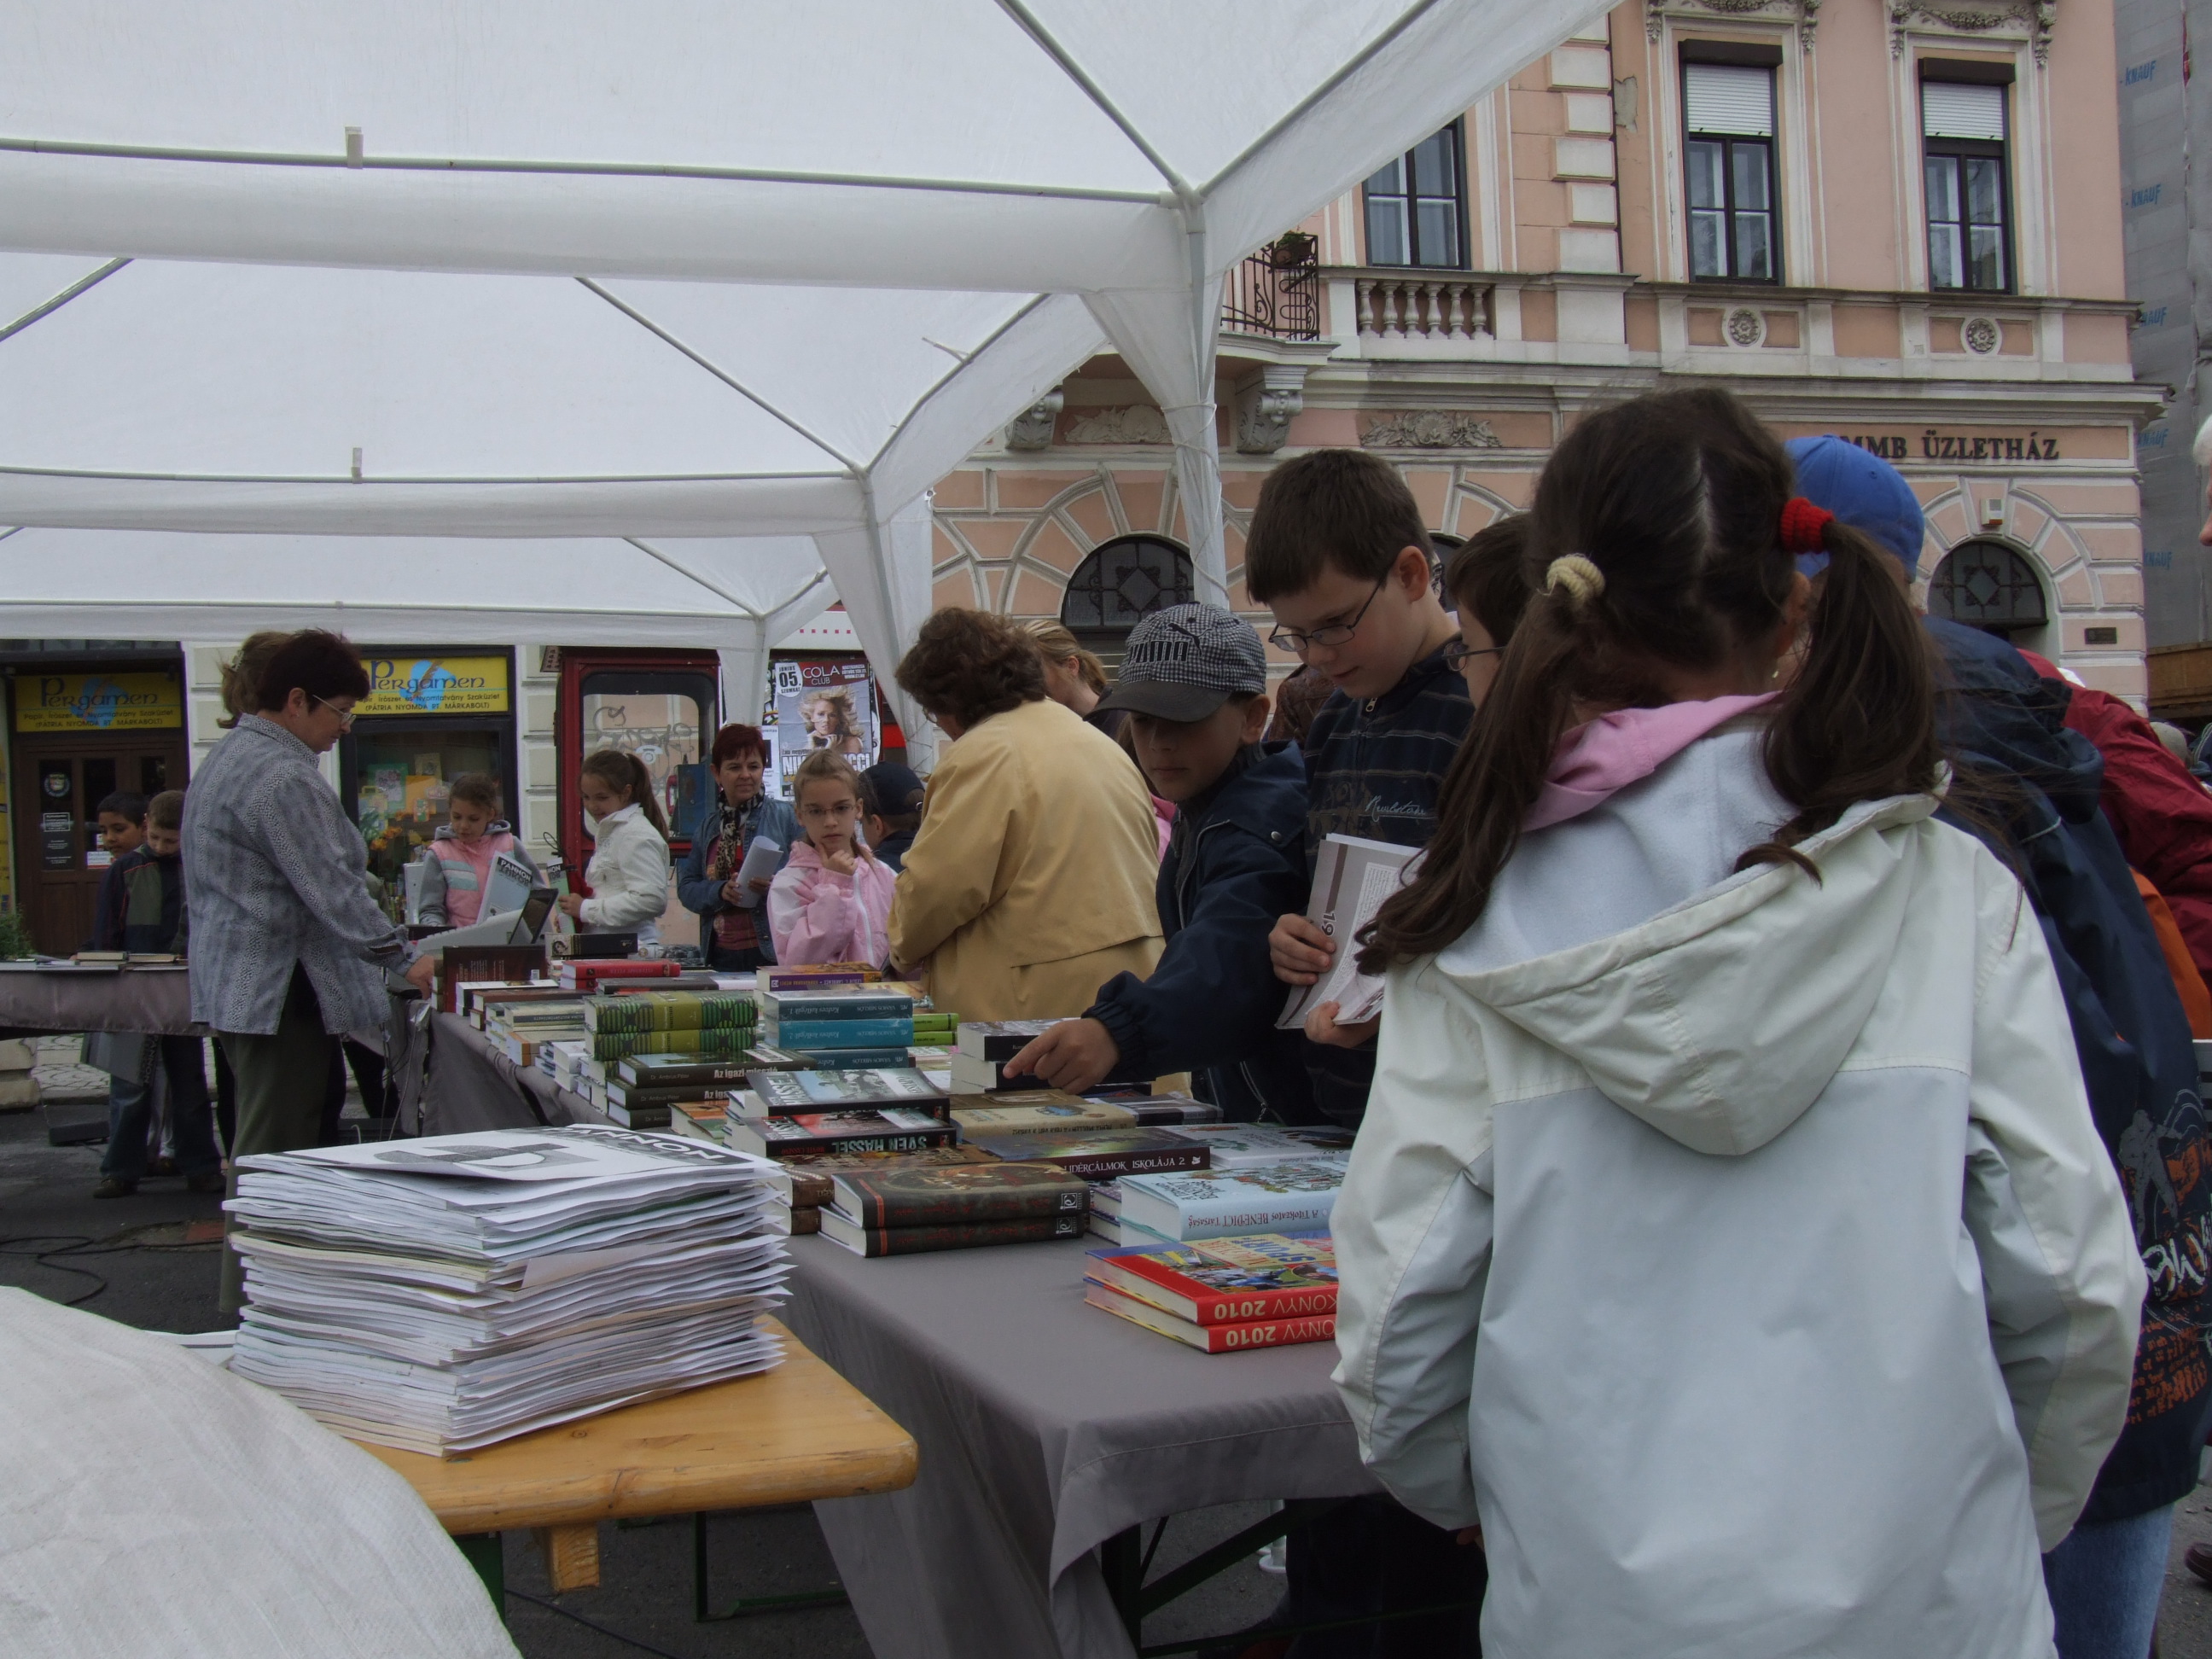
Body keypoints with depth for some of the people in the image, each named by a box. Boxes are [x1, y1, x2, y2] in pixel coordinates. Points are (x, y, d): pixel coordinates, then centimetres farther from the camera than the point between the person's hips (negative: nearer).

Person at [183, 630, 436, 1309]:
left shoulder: (229, 756, 16)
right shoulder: (284, 776, -18)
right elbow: (331, 888, -21)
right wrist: (406, 959, -15)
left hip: (234, 983, 11)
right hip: (276, 991, -11)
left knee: (261, 1150, 16)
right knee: (275, 1153, -5)